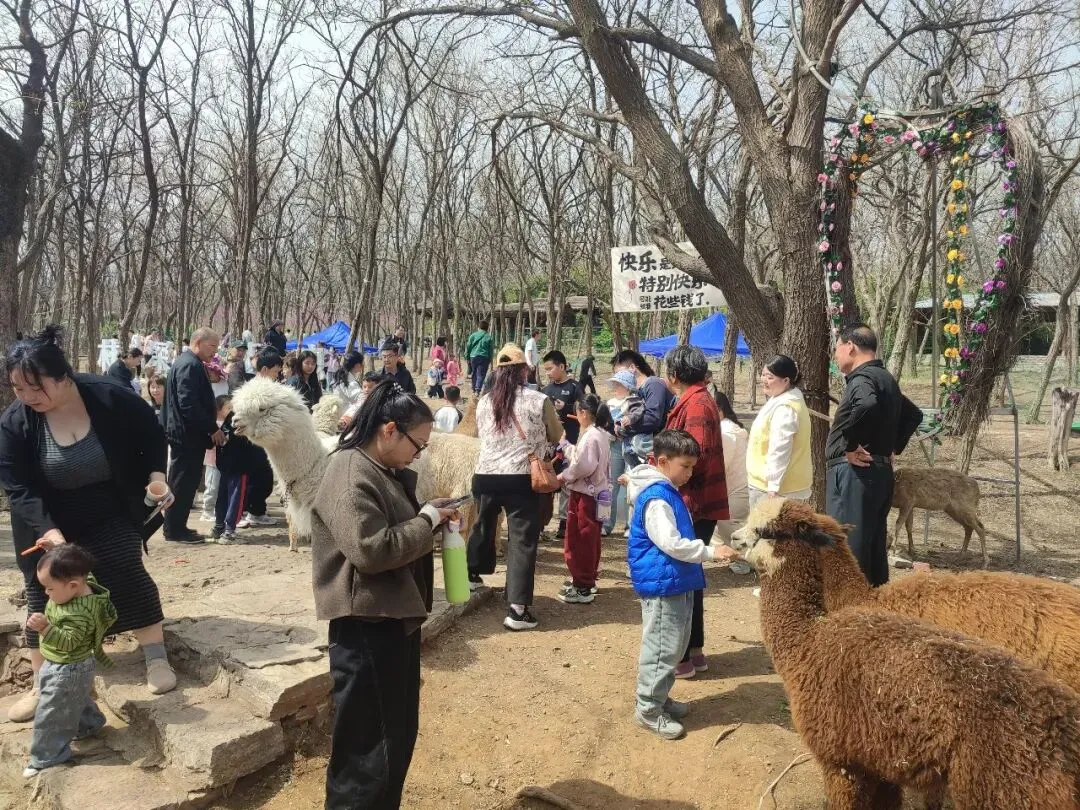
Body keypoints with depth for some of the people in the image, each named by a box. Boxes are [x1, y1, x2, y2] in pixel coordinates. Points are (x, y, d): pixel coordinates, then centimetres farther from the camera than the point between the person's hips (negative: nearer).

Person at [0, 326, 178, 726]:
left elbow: (152, 435, -3)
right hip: (50, 525, 2)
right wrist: (47, 529, -32)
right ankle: (42, 685, 20)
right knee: (43, 596, 5)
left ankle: (157, 659, 5)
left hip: (111, 517, -1)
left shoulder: (111, 398, -21)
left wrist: (156, 475, -16)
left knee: (129, 576, -10)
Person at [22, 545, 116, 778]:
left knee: (50, 713, 6)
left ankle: (47, 758, 22)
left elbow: (67, 641, -38)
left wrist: (45, 629, -53)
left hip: (68, 671, -10)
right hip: (64, 666, 10)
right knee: (75, 700, 32)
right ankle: (89, 724, 53)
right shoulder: (82, 582, -13)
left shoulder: (80, 613, -39)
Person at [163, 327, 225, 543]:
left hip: (183, 433, 11)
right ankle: (176, 530, 4)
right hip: (189, 435, -11)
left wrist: (211, 426, 18)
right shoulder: (190, 365, -16)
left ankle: (175, 527, 24)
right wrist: (212, 428, -19)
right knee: (184, 482, -3)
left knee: (182, 482, 16)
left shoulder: (185, 362, 17)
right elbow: (189, 403, -25)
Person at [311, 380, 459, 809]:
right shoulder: (350, 477, -19)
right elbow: (372, 549, -28)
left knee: (399, 733, 20)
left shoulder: (386, 471, 11)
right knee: (367, 745, 1)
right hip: (366, 625, -10)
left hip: (396, 617, 10)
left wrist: (430, 512, 4)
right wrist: (429, 520, -16)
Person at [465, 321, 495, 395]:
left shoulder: (473, 335, 3)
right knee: (481, 375, -3)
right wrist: (490, 361, 12)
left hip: (473, 356, 2)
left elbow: (468, 347, 4)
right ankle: (478, 390, -17)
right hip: (484, 358, -2)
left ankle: (474, 389, 27)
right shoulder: (489, 337, 1)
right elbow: (491, 350, 4)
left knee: (474, 374, 17)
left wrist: (467, 357, 11)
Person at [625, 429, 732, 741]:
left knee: (675, 646, 19)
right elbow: (670, 543, -26)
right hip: (662, 586, -11)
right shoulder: (657, 498, -20)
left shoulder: (669, 492, 13)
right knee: (662, 648, -2)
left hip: (677, 584, 11)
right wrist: (711, 551, -22)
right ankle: (648, 709, 10)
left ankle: (659, 698, 32)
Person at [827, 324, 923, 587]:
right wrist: (893, 447, 22)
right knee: (874, 548, 14)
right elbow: (914, 415, 31)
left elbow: (866, 406, -36)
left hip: (854, 473, -10)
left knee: (847, 548, -7)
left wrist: (849, 444, -23)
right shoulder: (885, 378, 18)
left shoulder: (862, 378, -12)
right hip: (880, 471, 10)